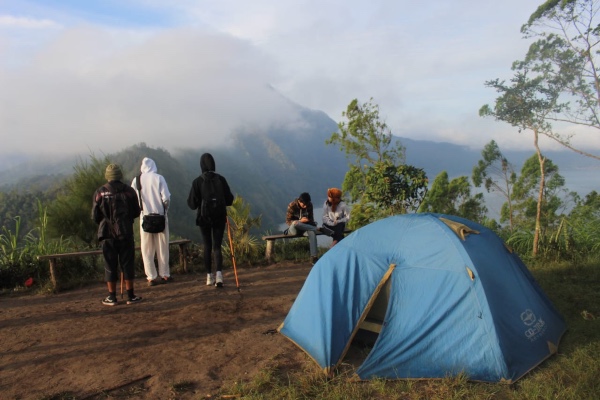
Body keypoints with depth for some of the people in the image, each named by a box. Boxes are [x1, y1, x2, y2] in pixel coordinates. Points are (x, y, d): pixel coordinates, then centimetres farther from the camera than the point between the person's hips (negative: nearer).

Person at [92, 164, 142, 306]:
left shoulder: (100, 192, -4)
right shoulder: (129, 191, -3)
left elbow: (95, 216, -1)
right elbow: (136, 212, 3)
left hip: (108, 234, 0)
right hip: (126, 233, 0)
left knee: (110, 266, 7)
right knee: (127, 264, 6)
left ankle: (112, 297, 13)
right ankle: (131, 296, 9)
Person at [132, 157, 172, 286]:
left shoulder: (136, 180, -1)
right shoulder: (159, 178, -7)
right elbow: (166, 197, -11)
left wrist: (140, 209, 14)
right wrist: (164, 209, 7)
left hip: (144, 217, 1)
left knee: (147, 249, 8)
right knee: (162, 248, 10)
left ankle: (151, 277, 10)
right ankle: (164, 275, 16)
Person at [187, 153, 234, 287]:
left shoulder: (197, 181, -9)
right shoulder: (221, 179, -5)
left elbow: (192, 204, -9)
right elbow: (229, 200, -1)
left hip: (204, 218, 0)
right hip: (219, 217, 0)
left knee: (207, 247, 13)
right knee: (217, 247, 4)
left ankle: (209, 276, 19)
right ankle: (219, 274, -15)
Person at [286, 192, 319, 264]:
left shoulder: (309, 205, -5)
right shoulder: (292, 206, -15)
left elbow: (311, 218, 7)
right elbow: (288, 221, -12)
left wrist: (308, 220, -16)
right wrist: (300, 221, -27)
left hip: (305, 227, 3)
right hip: (294, 229, -2)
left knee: (312, 232, -34)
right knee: (295, 223, -40)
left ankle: (313, 257, -37)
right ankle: (316, 228, -24)